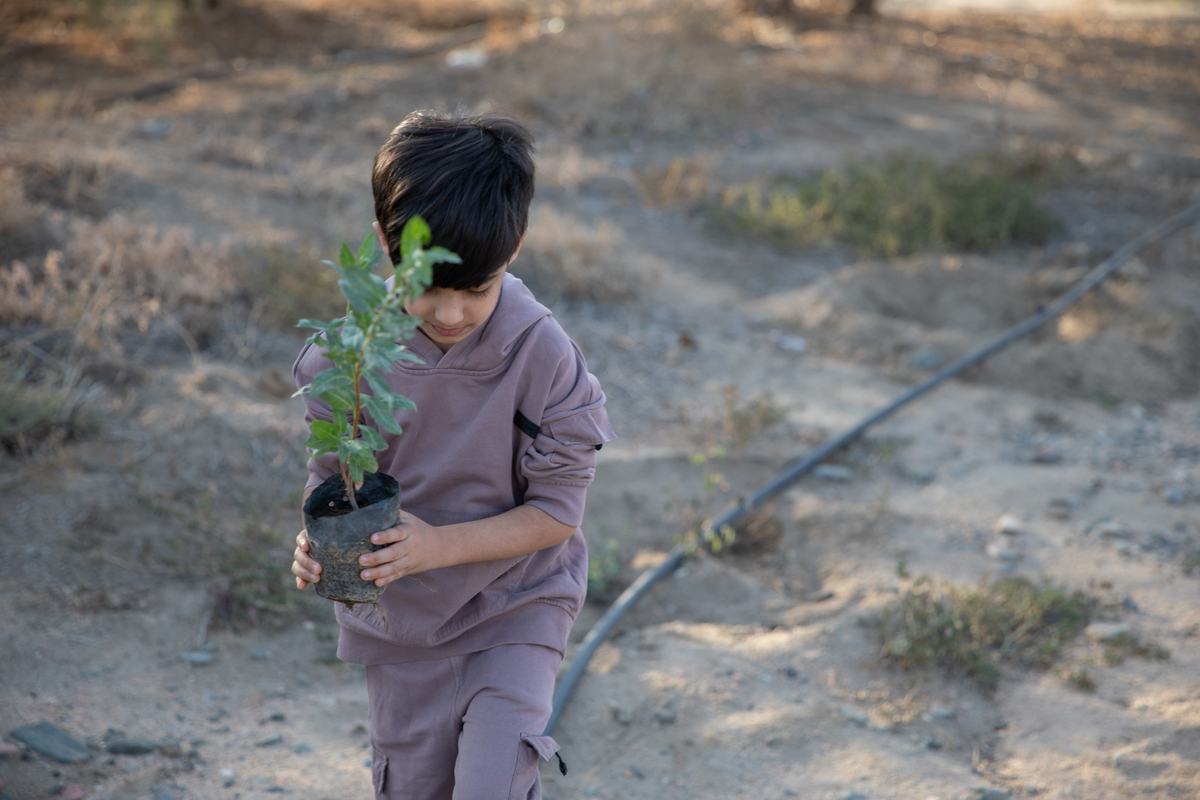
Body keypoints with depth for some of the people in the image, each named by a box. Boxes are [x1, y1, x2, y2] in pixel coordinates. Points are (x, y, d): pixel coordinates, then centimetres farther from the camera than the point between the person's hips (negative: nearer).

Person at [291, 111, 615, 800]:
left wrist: (436, 546, -30)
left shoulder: (543, 358, -22)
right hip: (400, 617, 3)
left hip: (513, 610, -3)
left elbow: (554, 513, -17)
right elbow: (329, 471, -2)